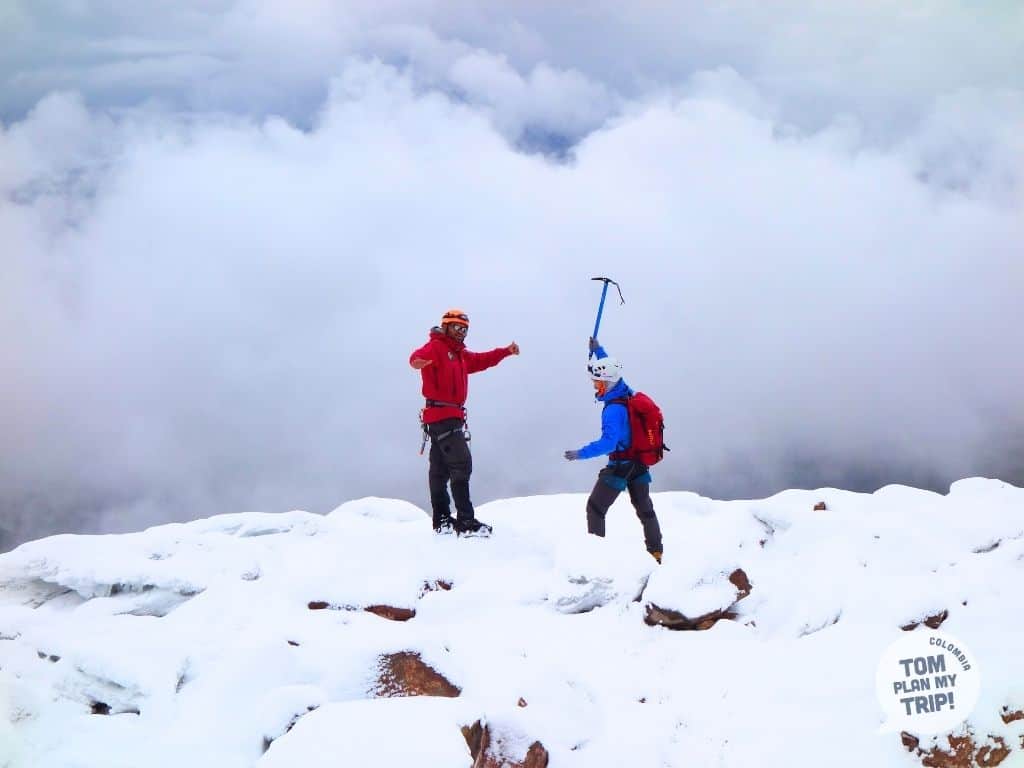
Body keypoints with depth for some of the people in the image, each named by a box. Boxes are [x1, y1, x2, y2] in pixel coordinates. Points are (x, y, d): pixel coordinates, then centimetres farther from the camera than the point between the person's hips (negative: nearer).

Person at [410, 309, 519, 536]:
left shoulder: (460, 354, 22)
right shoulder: (436, 347, -8)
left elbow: (481, 360, 37)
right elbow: (419, 356, -30)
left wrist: (506, 351, 29)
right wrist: (418, 361, -53)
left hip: (451, 416, 11)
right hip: (442, 416, -11)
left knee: (440, 469, 14)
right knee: (461, 464, -16)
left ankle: (442, 521, 20)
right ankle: (465, 521, -19)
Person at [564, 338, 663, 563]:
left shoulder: (613, 409, -27)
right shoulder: (628, 393, -2)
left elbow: (608, 443, -33)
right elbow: (611, 371, 18)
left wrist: (581, 453, -30)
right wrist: (598, 350, 23)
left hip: (620, 466, -9)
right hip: (640, 465, 9)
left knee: (595, 508, 2)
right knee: (645, 509, 20)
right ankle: (655, 552, 28)